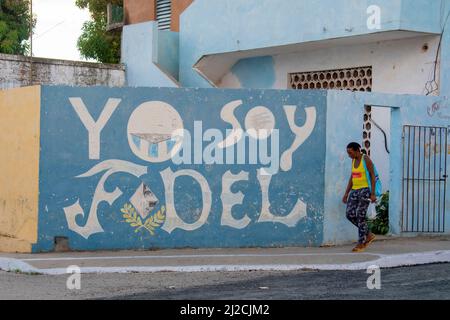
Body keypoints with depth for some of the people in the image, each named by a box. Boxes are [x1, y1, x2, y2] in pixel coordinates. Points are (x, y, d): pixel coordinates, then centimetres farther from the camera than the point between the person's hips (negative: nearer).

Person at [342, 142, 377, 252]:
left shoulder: (366, 159, -12)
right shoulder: (354, 160, 11)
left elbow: (373, 176, -14)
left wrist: (373, 194, -19)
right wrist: (346, 194, 12)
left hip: (365, 190, -8)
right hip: (355, 191, 8)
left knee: (360, 216, -10)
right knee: (350, 214, -2)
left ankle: (361, 244, 0)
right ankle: (368, 235, 12)